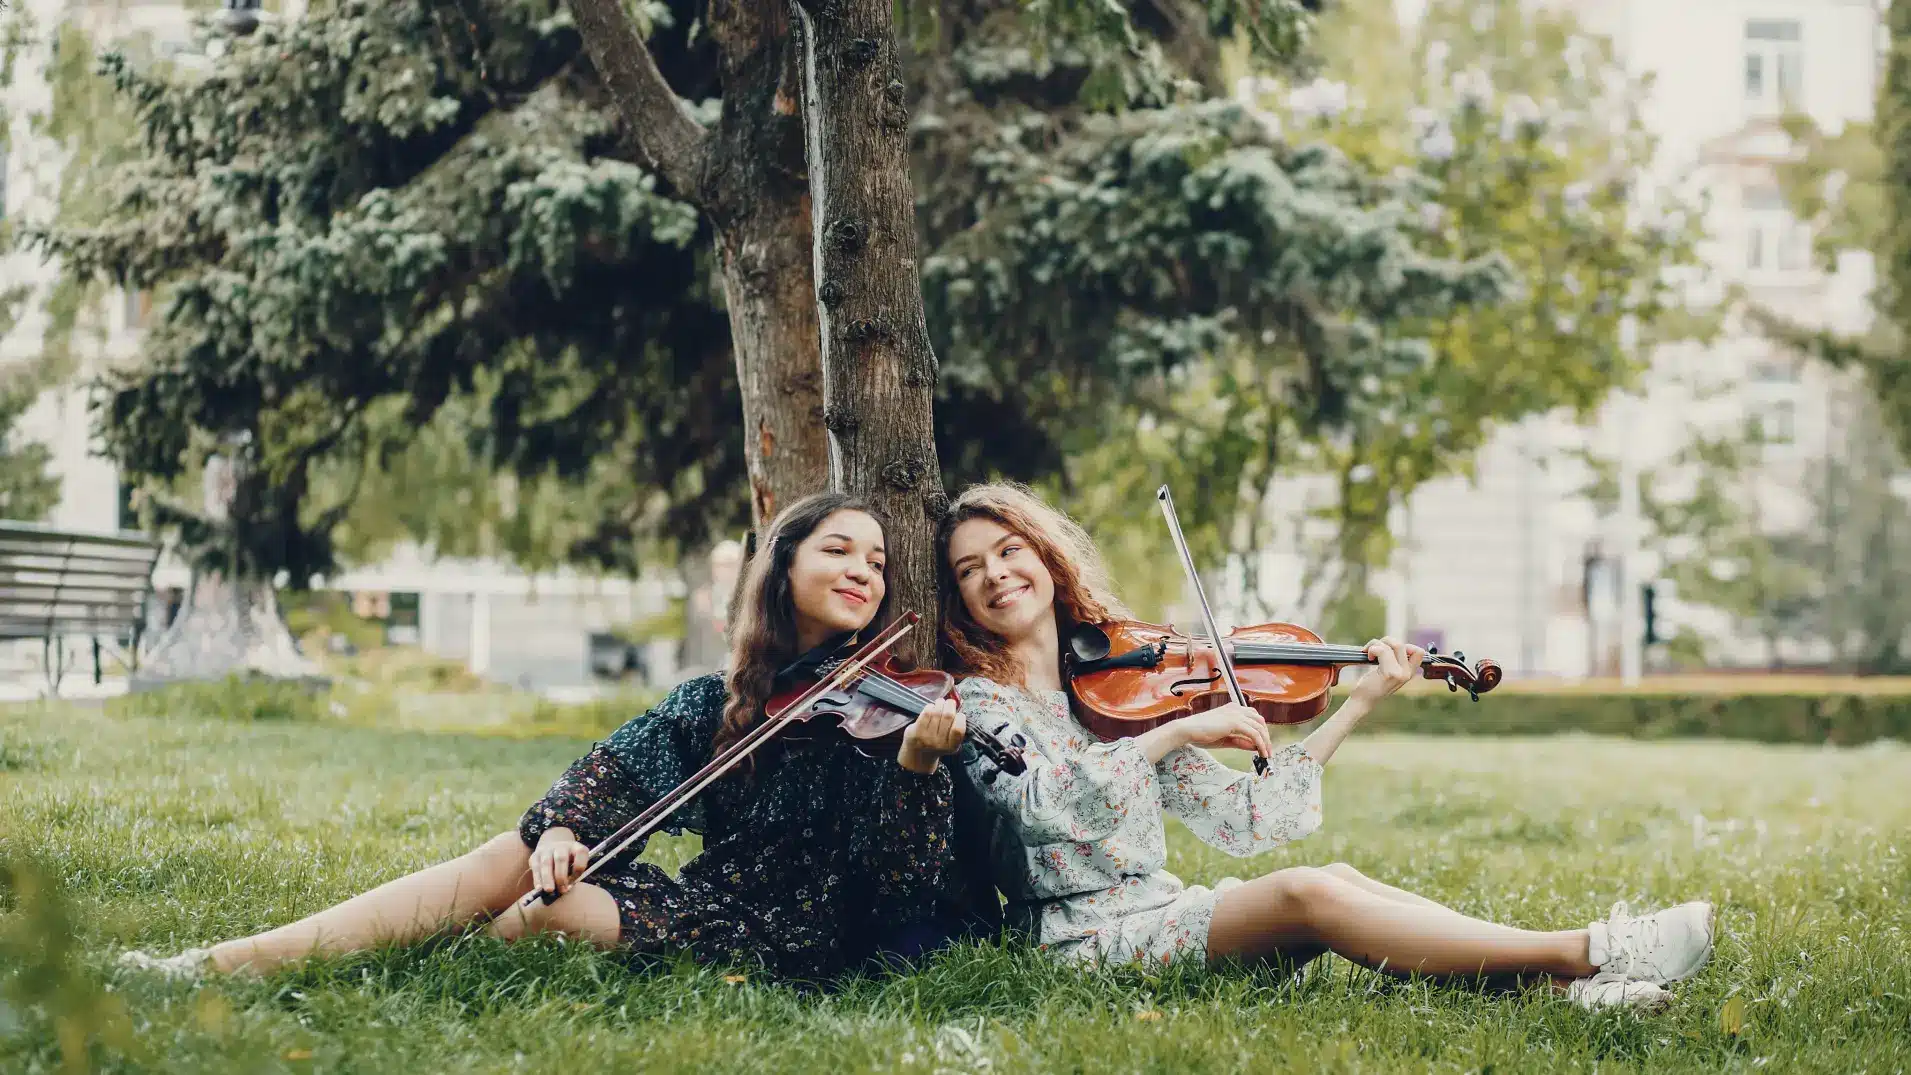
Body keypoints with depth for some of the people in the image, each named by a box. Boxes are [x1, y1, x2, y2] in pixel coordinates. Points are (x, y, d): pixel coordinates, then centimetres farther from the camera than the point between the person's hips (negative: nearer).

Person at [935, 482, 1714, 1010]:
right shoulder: (978, 703, 0)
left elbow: (1240, 821, 9)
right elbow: (1043, 805, -22)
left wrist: (1357, 704, 5)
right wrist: (1174, 733, -26)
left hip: (1162, 915, 6)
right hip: (1081, 940, -6)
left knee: (1338, 879, -21)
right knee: (1306, 894, -27)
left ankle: (1561, 984, -35)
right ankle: (1590, 953, -33)